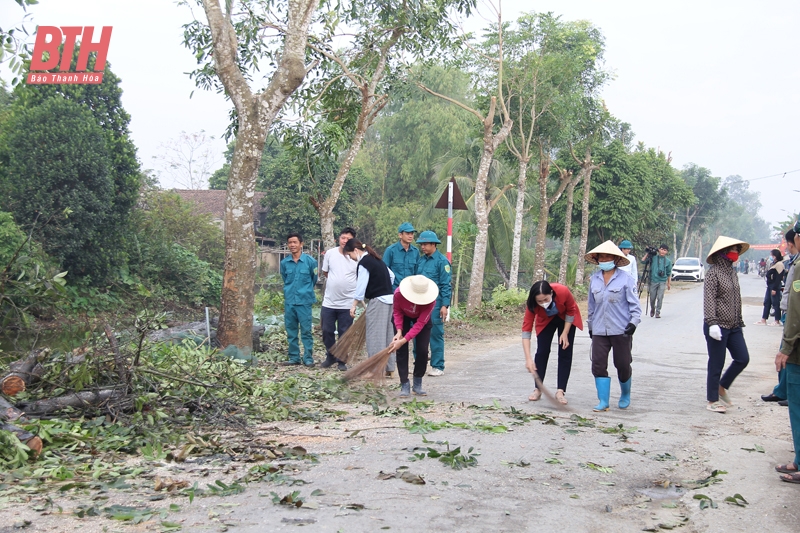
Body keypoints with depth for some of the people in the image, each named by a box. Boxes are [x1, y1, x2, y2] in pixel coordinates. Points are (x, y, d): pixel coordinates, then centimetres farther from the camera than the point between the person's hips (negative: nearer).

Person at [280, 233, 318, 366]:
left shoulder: (310, 261, -6)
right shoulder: (284, 263, 3)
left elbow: (314, 280, 7)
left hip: (304, 301, -4)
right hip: (289, 302, 4)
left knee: (306, 331, -1)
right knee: (291, 331, 8)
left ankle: (308, 358, 5)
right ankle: (294, 357, 16)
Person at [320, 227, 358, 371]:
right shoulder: (330, 253, -1)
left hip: (347, 303, -2)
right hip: (329, 302, 2)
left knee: (344, 334, 6)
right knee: (327, 331, 11)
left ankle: (342, 361, 20)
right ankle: (330, 356, 30)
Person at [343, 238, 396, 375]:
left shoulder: (364, 263, -12)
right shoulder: (375, 259, 15)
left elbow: (361, 286, -15)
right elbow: (391, 275, 22)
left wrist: (354, 305, -12)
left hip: (377, 302, -9)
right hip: (389, 299, 9)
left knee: (375, 336, -5)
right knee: (387, 334, 12)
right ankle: (388, 368, 16)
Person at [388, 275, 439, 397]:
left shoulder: (431, 300, -38)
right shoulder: (399, 293, -36)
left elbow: (420, 324, -35)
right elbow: (397, 312, -16)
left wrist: (403, 340, -39)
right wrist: (399, 331, -29)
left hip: (422, 318, 0)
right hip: (404, 317, 1)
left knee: (423, 350, -9)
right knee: (401, 350, -9)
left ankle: (417, 385, 6)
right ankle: (404, 386, -5)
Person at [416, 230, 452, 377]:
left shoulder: (442, 261, -7)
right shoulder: (421, 260, 12)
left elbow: (446, 285, -9)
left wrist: (445, 305, -16)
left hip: (435, 304, -6)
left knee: (436, 334, -1)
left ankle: (438, 367, 6)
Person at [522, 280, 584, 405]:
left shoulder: (563, 292, -40)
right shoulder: (532, 304, -36)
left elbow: (571, 311, -18)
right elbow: (526, 330, -37)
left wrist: (565, 333, -19)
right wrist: (528, 359, -44)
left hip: (566, 319, -1)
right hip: (545, 320, 1)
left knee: (565, 353, -6)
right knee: (542, 352, -6)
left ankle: (560, 391, -4)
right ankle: (538, 389, 4)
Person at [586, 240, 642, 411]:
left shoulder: (625, 279, -5)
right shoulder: (594, 279, 8)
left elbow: (634, 304, -3)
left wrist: (633, 322, -16)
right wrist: (590, 325, 21)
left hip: (621, 330, -3)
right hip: (599, 331, 4)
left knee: (623, 365, 6)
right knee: (598, 365, -4)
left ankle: (625, 394, 32)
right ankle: (603, 402, 3)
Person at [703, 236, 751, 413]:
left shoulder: (732, 273, 11)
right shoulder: (713, 272, -12)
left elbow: (736, 299, 18)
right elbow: (709, 300, -18)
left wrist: (739, 322, 19)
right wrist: (712, 323, -25)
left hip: (733, 326, 8)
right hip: (718, 326, -8)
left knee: (742, 359, 8)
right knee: (716, 364, 1)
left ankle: (721, 387, 27)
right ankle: (712, 400, 14)